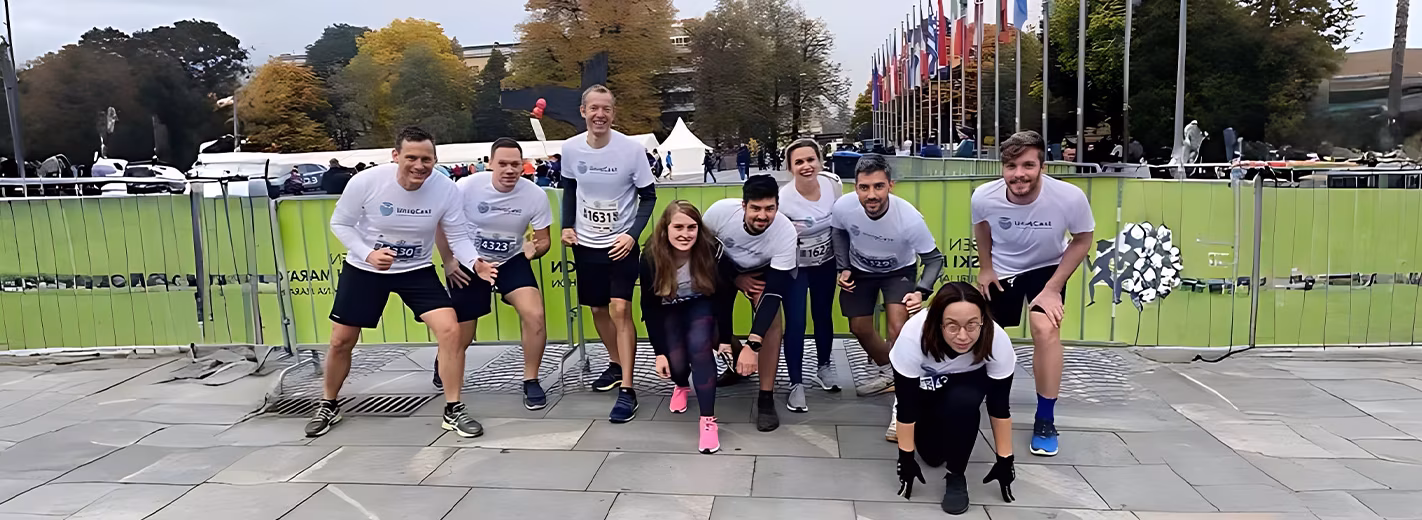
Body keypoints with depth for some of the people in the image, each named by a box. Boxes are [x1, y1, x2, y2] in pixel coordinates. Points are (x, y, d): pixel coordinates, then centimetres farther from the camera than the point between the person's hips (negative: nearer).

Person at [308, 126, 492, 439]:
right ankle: (328, 407, 35)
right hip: (364, 269, 0)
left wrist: (475, 263, -33)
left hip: (417, 270, 0)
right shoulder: (366, 182, -22)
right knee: (341, 341, 7)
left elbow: (459, 237, -12)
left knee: (450, 330, -16)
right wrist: (368, 254, -25)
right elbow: (340, 223, -9)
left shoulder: (446, 189, -20)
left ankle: (453, 411, -1)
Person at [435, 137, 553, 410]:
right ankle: (442, 363, 47)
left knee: (535, 315, -23)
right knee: (461, 338, 7)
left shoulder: (535, 195, -18)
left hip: (512, 262, 1)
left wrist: (535, 250, -29)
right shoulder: (468, 186, -20)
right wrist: (448, 262, -6)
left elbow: (544, 240, -7)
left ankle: (531, 382, -3)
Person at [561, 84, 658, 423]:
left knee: (620, 309, -14)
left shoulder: (632, 149, -15)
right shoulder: (570, 148, -6)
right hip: (585, 244, 4)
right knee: (598, 309, 14)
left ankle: (627, 390, -9)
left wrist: (633, 234, -17)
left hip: (621, 244, -4)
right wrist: (567, 225, 0)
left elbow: (648, 196, -6)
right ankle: (616, 363, 38)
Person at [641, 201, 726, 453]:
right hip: (669, 311, 1)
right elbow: (650, 307, -16)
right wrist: (659, 352, -16)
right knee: (676, 364, -11)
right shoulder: (651, 258, -26)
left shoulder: (710, 250, -28)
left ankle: (708, 421, -21)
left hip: (701, 306, -1)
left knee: (699, 346, -28)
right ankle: (682, 385, 30)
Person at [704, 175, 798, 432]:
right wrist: (736, 278, -15)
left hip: (764, 270, -2)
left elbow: (774, 294, -40)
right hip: (724, 265, 2)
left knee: (771, 316, -26)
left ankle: (766, 399, -16)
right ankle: (734, 358, 27)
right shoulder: (720, 211, -36)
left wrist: (752, 345, -48)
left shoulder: (786, 232, -39)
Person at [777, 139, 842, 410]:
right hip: (795, 267, -4)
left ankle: (824, 366, 42)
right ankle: (796, 384, 6)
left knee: (823, 315, 18)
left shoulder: (833, 183, -16)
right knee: (796, 323, -8)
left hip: (826, 262, 4)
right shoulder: (783, 199, -29)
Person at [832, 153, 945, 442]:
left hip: (899, 271, -3)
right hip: (860, 270, 4)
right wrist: (843, 268, -10)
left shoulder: (909, 218, -36)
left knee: (898, 329, -22)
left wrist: (921, 291, -36)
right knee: (859, 329, 12)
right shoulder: (843, 206, -29)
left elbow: (934, 259, -21)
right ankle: (887, 370, 44)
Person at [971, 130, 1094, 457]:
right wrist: (985, 268, 1)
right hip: (1001, 271, 2)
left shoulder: (1070, 197, -33)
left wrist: (1054, 287, -17)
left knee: (1046, 329, -23)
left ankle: (1045, 420, -6)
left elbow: (1082, 240, -12)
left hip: (1047, 269, -2)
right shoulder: (984, 197, -28)